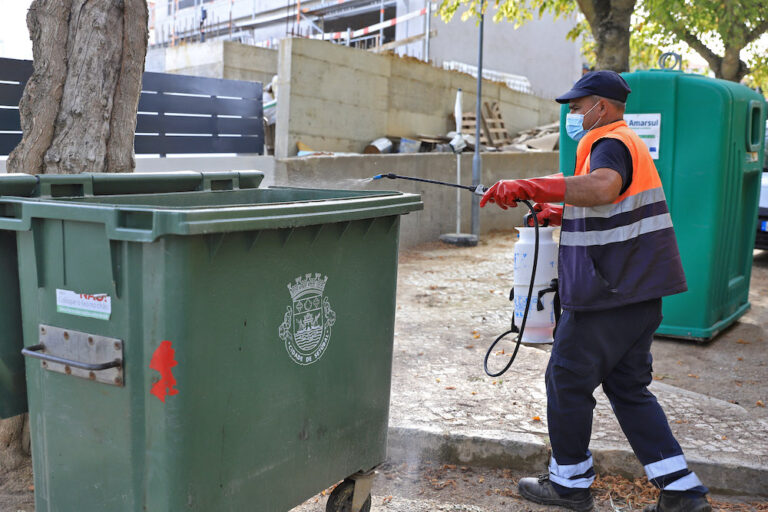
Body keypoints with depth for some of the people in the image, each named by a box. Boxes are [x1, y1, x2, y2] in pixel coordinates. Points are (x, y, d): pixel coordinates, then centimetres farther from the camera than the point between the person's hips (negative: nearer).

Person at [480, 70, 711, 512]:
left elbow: (604, 187, -37)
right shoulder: (629, 143, 20)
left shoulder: (611, 143, -13)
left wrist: (530, 187, -38)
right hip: (639, 291, 10)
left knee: (568, 380, 4)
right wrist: (562, 215, 21)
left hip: (610, 295, -10)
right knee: (629, 387, 15)